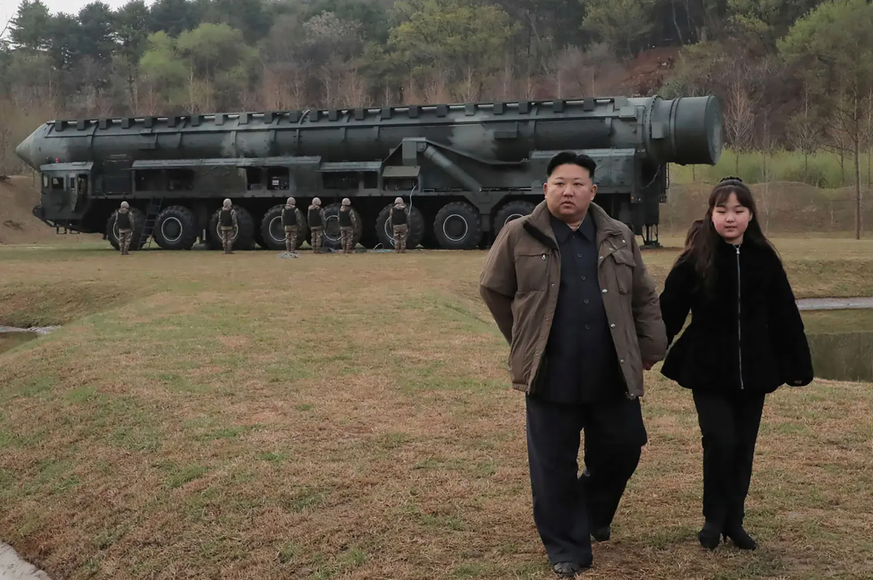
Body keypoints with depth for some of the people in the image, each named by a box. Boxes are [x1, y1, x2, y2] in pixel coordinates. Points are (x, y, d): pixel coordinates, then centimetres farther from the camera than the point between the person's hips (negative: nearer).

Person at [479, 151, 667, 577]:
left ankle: (594, 512, 40)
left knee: (622, 450, 12)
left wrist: (650, 347, 11)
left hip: (612, 375, 3)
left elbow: (644, 298, 14)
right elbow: (492, 290, 7)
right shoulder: (519, 236, -3)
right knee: (554, 467, 3)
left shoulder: (618, 237, 7)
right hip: (551, 376, -3)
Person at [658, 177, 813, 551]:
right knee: (720, 441, -12)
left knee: (743, 447, 8)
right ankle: (713, 519, 9)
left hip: (753, 372, 3)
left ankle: (734, 521, 24)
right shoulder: (694, 261, -7)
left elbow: (785, 317, 5)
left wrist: (798, 366, 6)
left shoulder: (764, 260, 0)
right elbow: (668, 313, -6)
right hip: (708, 372, -3)